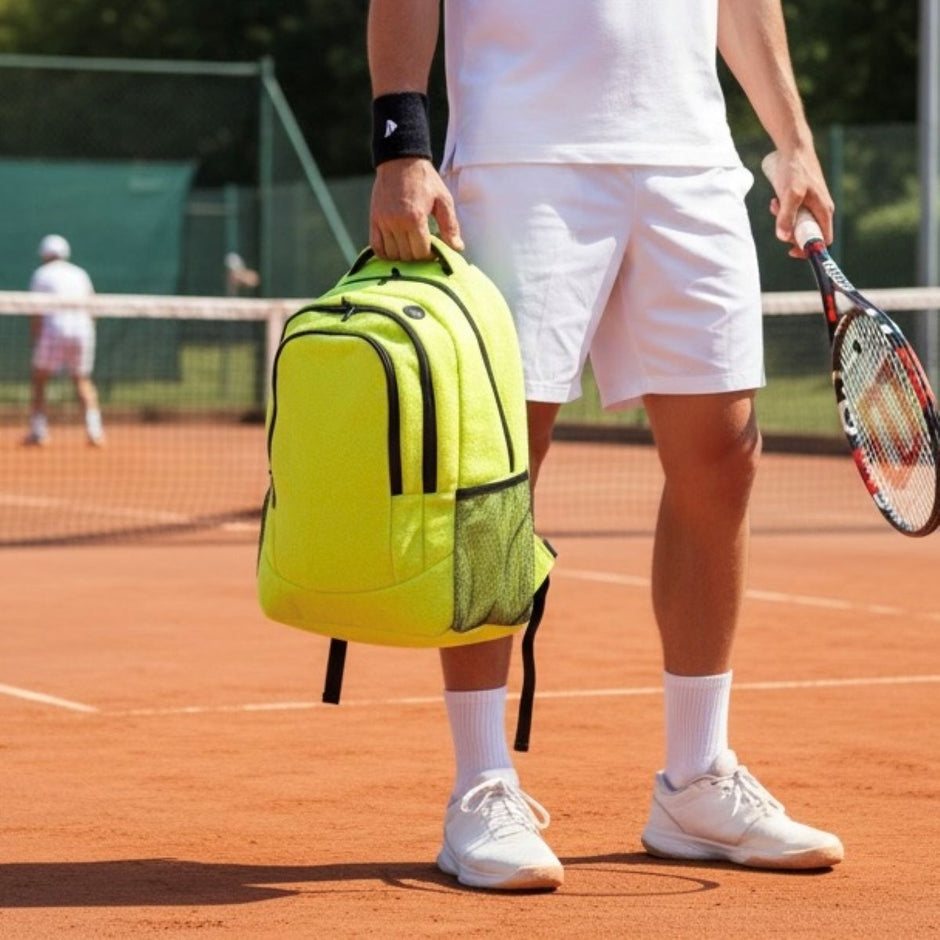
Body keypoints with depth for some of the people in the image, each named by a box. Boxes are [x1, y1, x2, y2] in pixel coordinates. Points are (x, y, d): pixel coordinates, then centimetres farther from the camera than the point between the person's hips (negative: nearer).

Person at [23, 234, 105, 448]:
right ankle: (93, 428, 2)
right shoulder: (80, 274, 16)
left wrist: (35, 338, 1)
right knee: (82, 380, 16)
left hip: (53, 329, -4)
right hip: (82, 330, 4)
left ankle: (38, 431, 1)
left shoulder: (42, 274, 4)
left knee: (39, 378, 9)